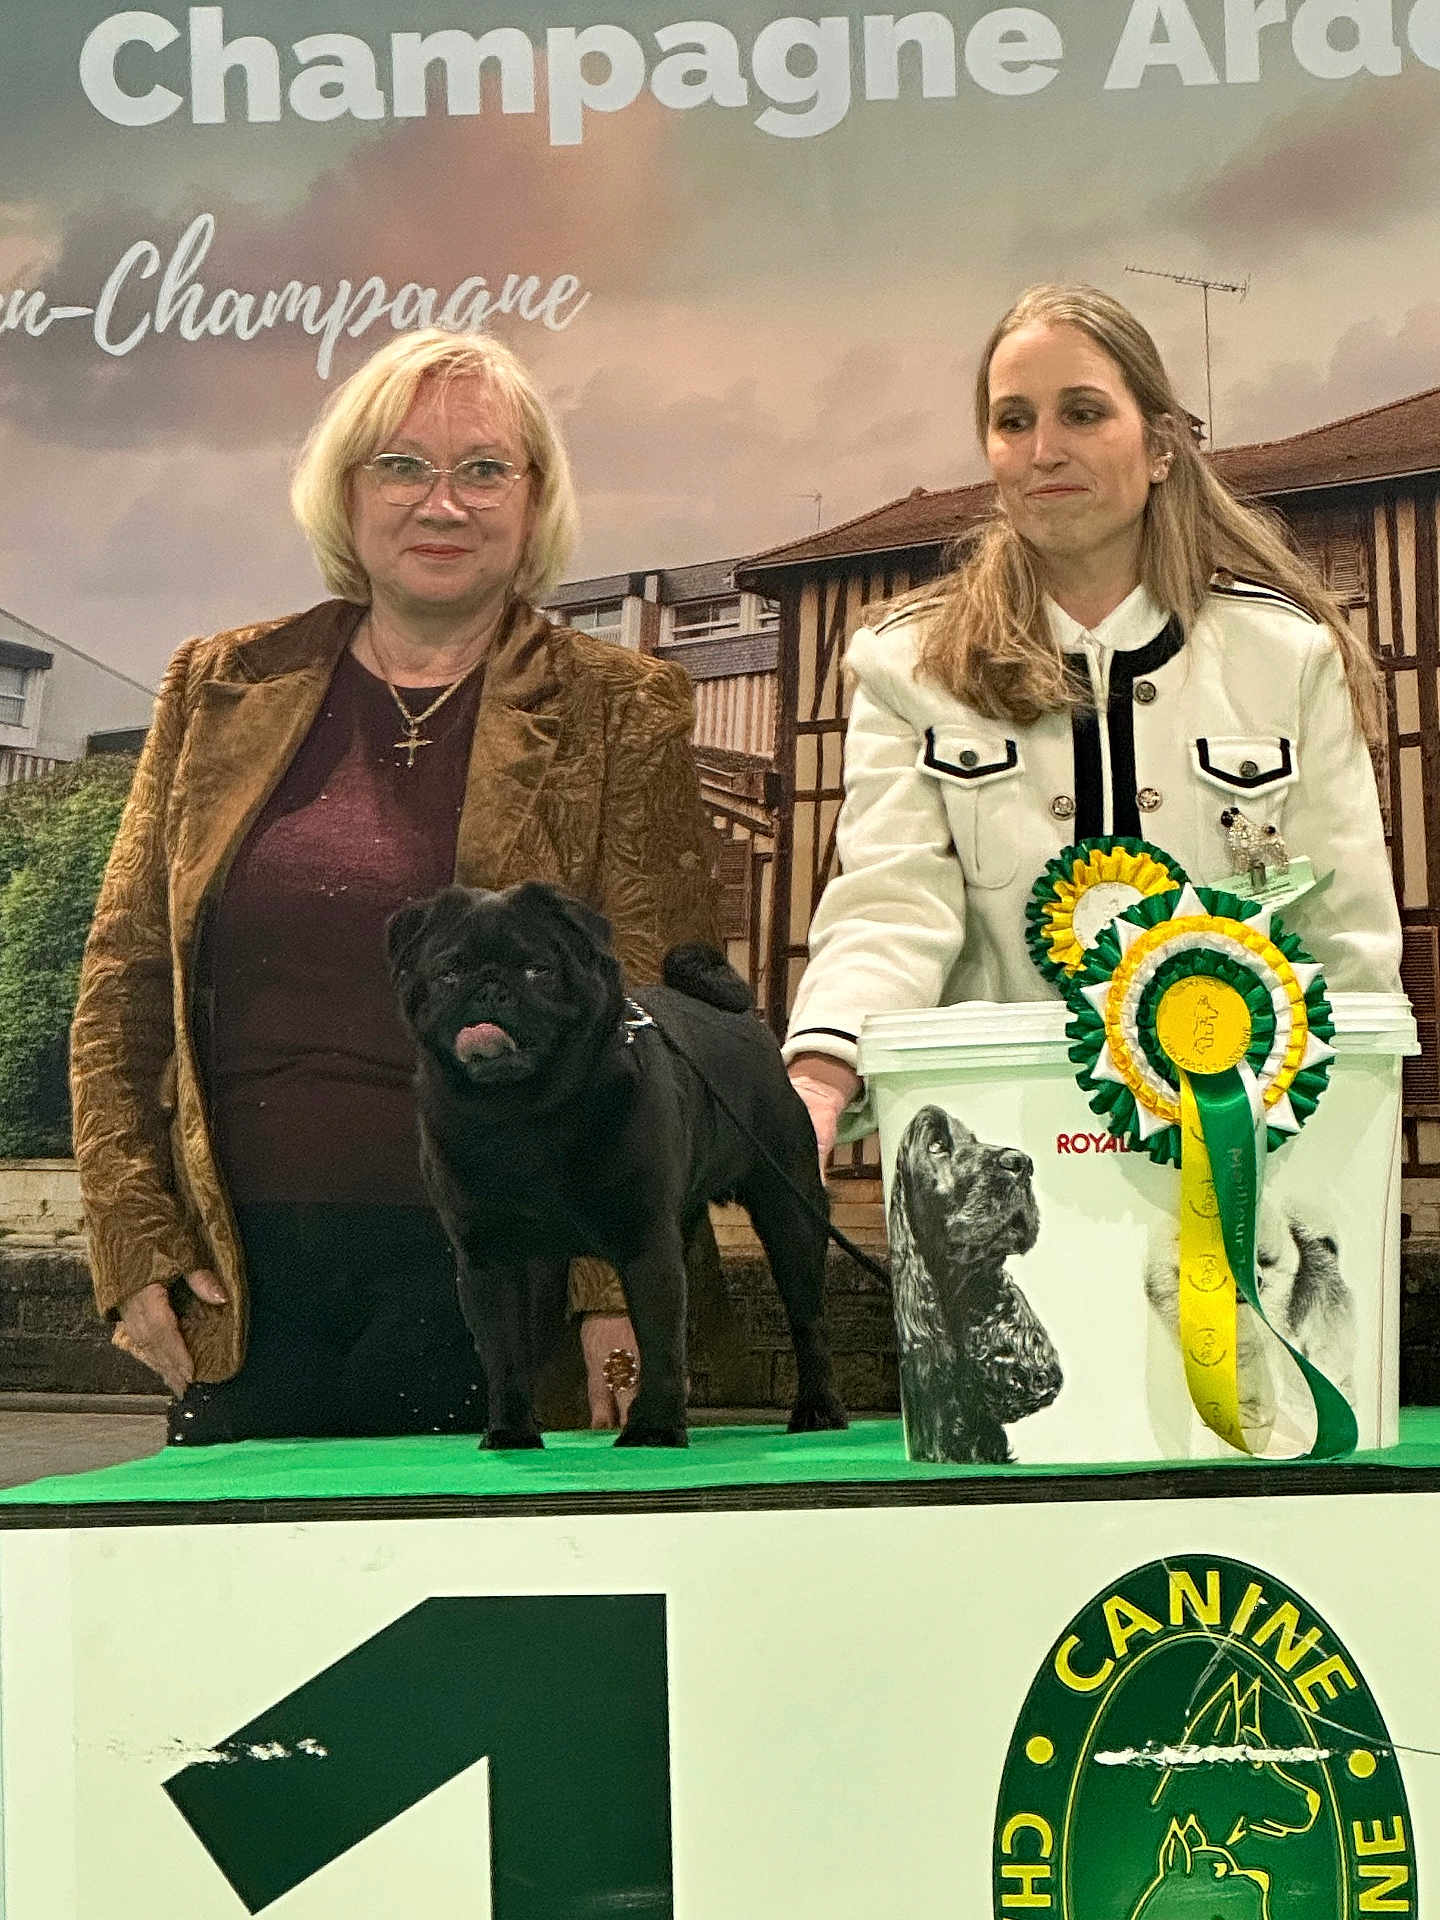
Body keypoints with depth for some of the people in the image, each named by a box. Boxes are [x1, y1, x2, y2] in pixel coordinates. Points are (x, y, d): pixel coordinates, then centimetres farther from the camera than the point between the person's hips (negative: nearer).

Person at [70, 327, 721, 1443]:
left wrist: (618, 1287, -10)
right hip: (241, 1281, 3)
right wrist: (133, 1235, 2)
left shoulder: (620, 714, 3)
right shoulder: (223, 689, 10)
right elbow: (124, 977, 11)